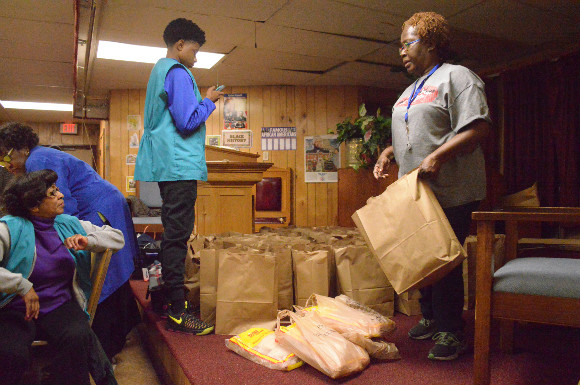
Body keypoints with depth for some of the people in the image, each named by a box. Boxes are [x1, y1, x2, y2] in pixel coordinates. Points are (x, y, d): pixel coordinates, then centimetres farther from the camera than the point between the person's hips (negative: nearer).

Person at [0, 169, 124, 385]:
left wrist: (88, 241, -7)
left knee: (78, 337, -29)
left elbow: (118, 238, 11)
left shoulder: (69, 224, 10)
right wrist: (22, 286, -23)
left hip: (60, 305, 3)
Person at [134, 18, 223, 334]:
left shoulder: (159, 71, 23)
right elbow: (187, 122, -16)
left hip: (166, 165, 11)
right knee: (178, 233, -10)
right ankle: (177, 311, -5)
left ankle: (171, 295, 23)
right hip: (180, 164, -11)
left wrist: (202, 102, 22)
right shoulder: (178, 73, -8)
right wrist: (208, 101, -1)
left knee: (173, 231, 14)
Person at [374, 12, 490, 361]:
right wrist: (389, 152, 10)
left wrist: (437, 156, -27)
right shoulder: (411, 90, 22)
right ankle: (430, 318, 29)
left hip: (450, 193, -8)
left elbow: (480, 127, -16)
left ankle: (451, 332, 9)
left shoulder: (456, 76, -4)